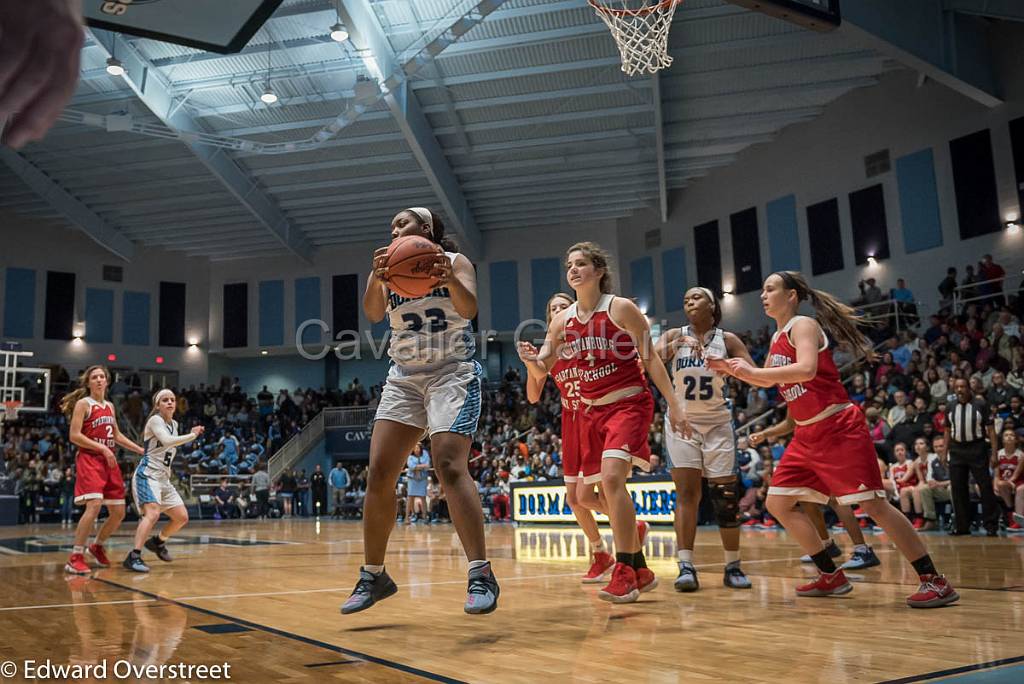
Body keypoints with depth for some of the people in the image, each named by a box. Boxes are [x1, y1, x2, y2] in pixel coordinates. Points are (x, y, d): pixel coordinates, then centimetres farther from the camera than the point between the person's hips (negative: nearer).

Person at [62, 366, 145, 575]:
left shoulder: (110, 406, 16)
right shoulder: (83, 403, -4)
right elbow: (74, 436, -12)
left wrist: (142, 450, 22)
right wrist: (103, 448, -18)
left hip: (109, 462, 7)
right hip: (89, 460, -7)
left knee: (118, 513, 7)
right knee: (94, 505, -24)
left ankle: (97, 546, 31)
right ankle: (75, 558, -15)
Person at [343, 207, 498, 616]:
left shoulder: (454, 261, 3)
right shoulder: (389, 268, 13)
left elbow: (469, 309, -14)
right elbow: (373, 313, -4)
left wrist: (450, 280, -34)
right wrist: (375, 278, -24)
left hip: (452, 375, -4)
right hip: (403, 378, 5)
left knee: (449, 467, -21)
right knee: (379, 473, -4)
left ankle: (481, 574, -19)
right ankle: (373, 575, 7)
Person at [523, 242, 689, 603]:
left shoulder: (622, 308, -9)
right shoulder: (563, 319, 5)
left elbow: (650, 358, -7)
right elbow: (545, 366, 9)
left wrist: (674, 405, -11)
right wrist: (534, 360, -15)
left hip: (629, 404, -6)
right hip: (591, 410, 6)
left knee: (611, 478, -24)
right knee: (599, 490, 8)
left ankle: (625, 573, -15)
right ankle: (641, 571, 25)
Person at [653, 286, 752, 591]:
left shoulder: (727, 340, 1)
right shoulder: (674, 336, 2)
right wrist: (676, 345, -30)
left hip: (717, 423, 1)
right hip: (681, 422, 0)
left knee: (725, 494, 0)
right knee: (686, 492, -9)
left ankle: (733, 566, 13)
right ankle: (686, 566, -11)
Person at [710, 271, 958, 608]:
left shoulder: (803, 325, -12)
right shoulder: (777, 337, 14)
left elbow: (806, 369, -31)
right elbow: (767, 380, 28)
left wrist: (752, 370, -26)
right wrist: (731, 369, 15)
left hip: (839, 429, -9)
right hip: (807, 435, 9)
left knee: (873, 505, -13)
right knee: (778, 503, 7)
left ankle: (935, 581, -3)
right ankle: (831, 577, 17)